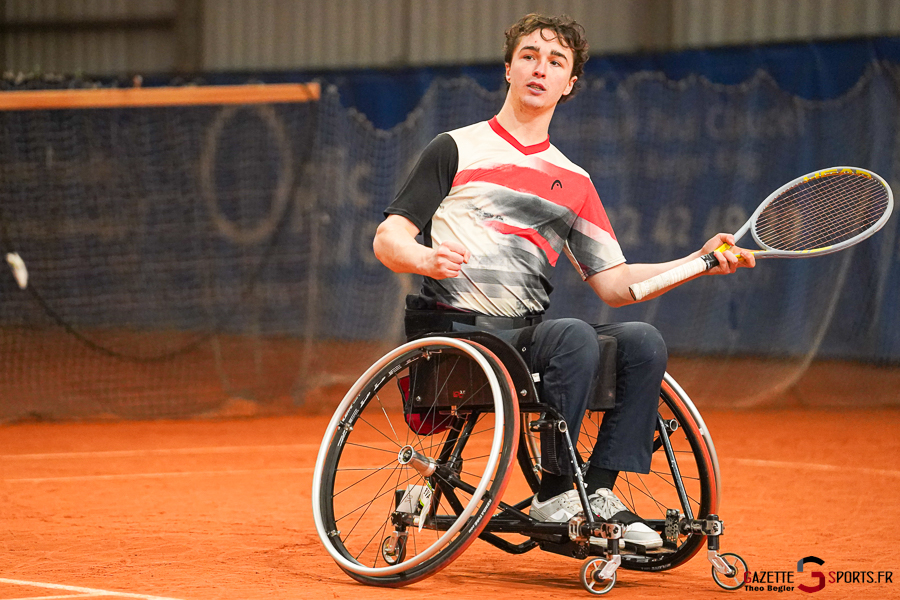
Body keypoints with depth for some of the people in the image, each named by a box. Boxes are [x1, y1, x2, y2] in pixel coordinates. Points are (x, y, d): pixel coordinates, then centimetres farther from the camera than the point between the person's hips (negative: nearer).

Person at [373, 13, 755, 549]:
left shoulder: (573, 182, 21)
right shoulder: (457, 151, 8)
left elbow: (615, 283, 16)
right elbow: (388, 238, 2)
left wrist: (702, 261, 4)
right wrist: (426, 259, -21)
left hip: (527, 337, 5)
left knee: (642, 342, -19)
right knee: (574, 336, -32)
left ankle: (599, 491, -19)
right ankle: (555, 494, -26)